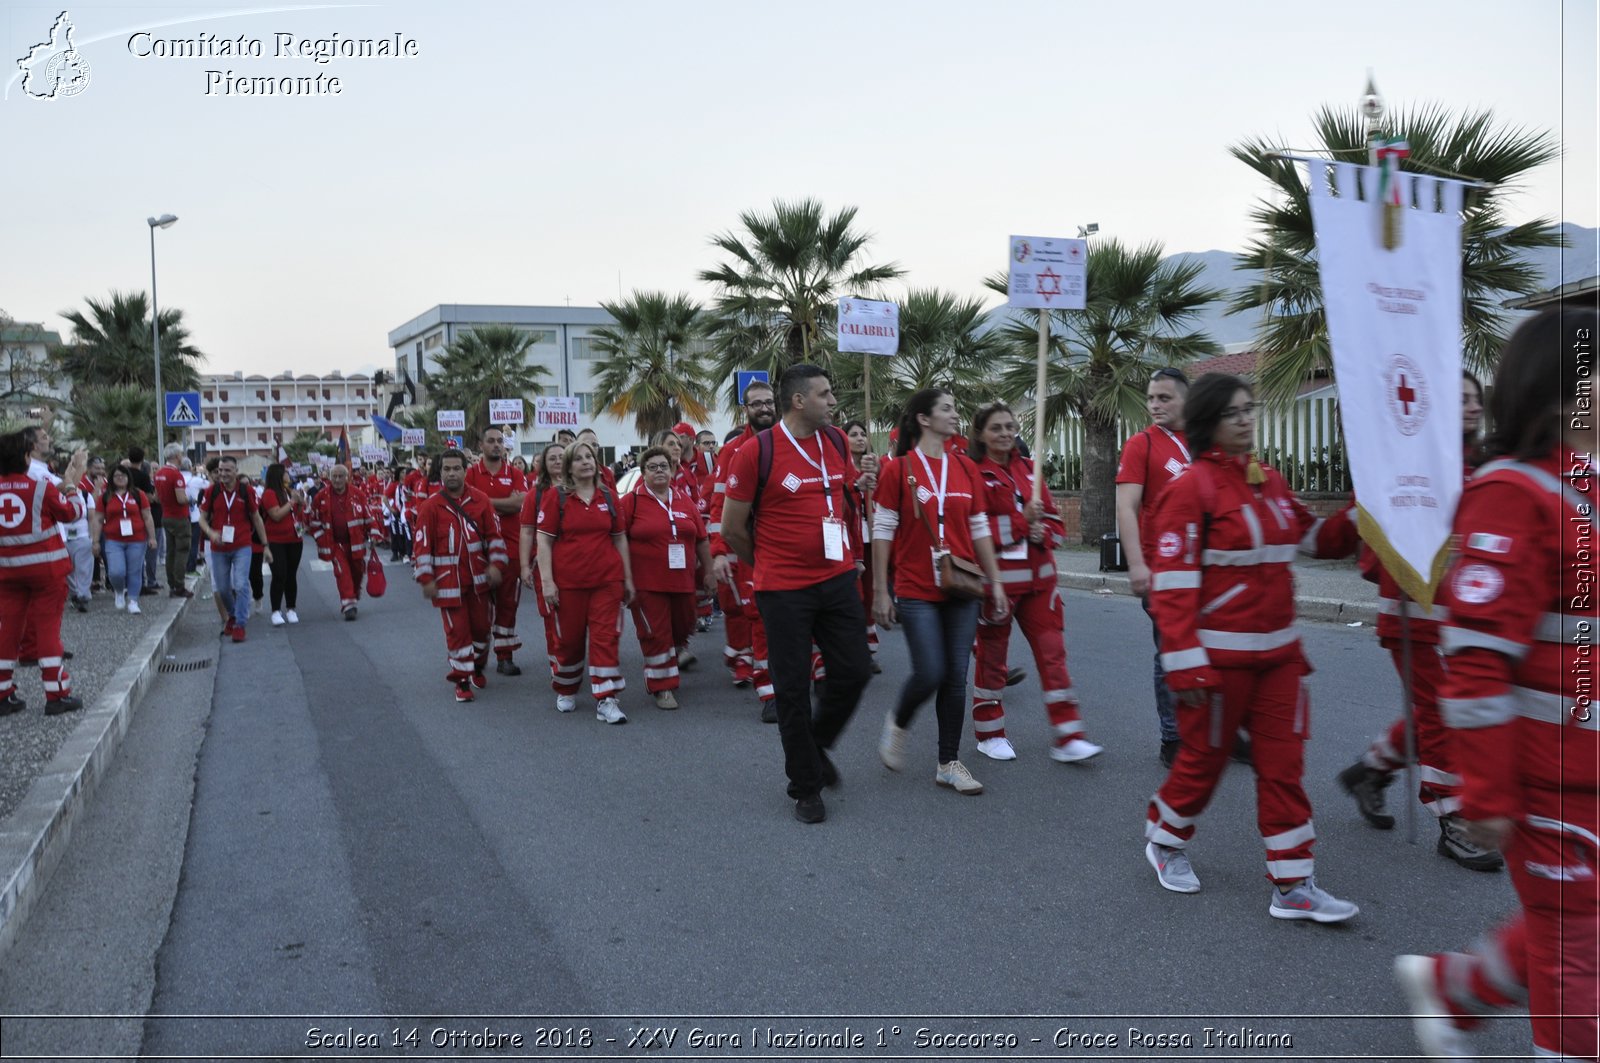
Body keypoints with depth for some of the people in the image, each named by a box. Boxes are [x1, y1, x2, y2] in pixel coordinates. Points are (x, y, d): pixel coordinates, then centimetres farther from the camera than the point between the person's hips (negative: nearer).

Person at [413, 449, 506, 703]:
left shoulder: (480, 499, -1)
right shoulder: (430, 506, -6)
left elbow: (494, 535, 4)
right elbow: (422, 544, -5)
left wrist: (496, 564, -5)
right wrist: (426, 579, -8)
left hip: (479, 577, 2)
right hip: (448, 581, -2)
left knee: (481, 626, 12)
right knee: (457, 630, 2)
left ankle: (478, 668, 35)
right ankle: (462, 680, 13)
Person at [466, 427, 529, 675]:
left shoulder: (515, 474, 6)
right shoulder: (472, 473, 3)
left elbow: (520, 503, -9)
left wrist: (487, 501, -10)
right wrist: (506, 503, -13)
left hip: (510, 547, 1)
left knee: (508, 603, 6)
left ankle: (505, 657, 13)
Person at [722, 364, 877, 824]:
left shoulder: (837, 441, 5)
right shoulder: (755, 452, -13)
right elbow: (732, 528, -5)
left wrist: (862, 485, 3)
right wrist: (766, 567, 7)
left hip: (839, 579, 5)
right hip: (784, 590, -5)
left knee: (854, 671, 7)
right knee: (793, 687, 4)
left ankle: (816, 745, 35)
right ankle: (805, 787, 21)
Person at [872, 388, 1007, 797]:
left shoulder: (965, 468, 7)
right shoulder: (898, 469, -5)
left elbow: (979, 530, 11)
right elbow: (883, 532, -4)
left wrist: (996, 583, 9)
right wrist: (880, 591, -5)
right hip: (916, 590, -4)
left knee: (956, 677, 6)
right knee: (929, 673, -9)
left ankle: (949, 763, 18)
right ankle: (898, 723, 24)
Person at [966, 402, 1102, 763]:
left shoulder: (1028, 469, 11)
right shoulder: (972, 473, -7)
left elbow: (1053, 519, 15)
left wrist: (1042, 532, -8)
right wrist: (1021, 520, -18)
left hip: (1038, 575, 5)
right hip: (995, 577, -5)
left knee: (1053, 652, 1)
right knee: (992, 656, 7)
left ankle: (1067, 738, 5)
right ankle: (990, 735, 22)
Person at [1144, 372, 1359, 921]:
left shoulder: (1271, 482, 10)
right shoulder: (1191, 488, -13)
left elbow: (1315, 538, 18)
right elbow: (1172, 582, -18)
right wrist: (1184, 662, -21)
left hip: (1277, 650, 7)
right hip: (1219, 655, -7)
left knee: (1284, 762, 7)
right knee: (1205, 757, 8)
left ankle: (1293, 886, 16)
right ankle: (1164, 840, 34)